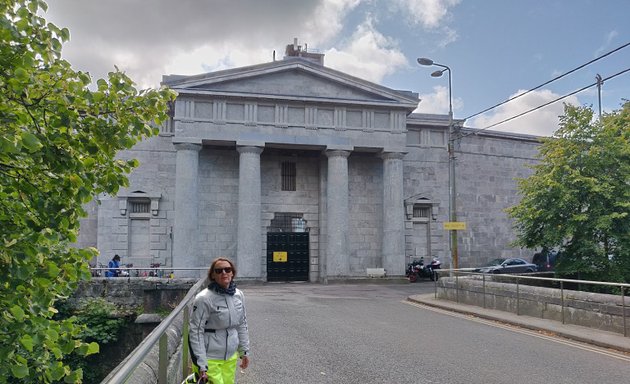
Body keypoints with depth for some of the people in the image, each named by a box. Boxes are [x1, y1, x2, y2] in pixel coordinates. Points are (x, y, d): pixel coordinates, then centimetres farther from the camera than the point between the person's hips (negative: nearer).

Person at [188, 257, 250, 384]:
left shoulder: (238, 295, 3)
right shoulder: (204, 299, -15)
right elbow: (196, 332, -15)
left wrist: (244, 352, 14)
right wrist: (201, 366, -15)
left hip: (231, 357, 6)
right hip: (210, 359, -5)